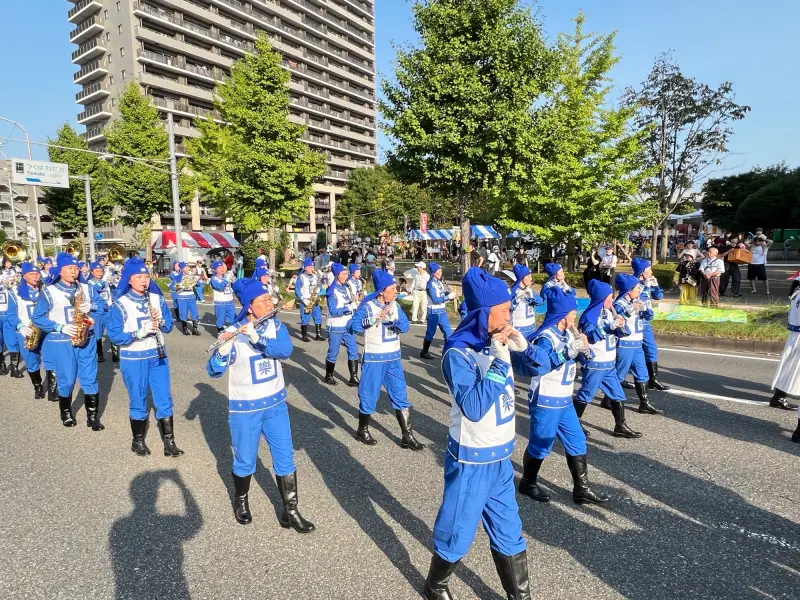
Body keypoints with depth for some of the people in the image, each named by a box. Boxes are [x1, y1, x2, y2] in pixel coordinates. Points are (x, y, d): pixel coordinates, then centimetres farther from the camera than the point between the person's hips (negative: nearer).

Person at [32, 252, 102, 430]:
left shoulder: (85, 288, 7)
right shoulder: (49, 292, -4)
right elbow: (37, 318, -4)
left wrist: (90, 308, -9)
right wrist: (60, 327, -16)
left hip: (87, 339, 3)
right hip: (62, 342, -2)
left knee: (90, 378, 2)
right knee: (66, 380, 7)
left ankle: (92, 415, 9)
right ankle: (66, 412, 28)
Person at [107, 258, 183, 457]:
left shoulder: (157, 298, 1)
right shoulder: (121, 304, -10)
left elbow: (169, 326, 6)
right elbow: (114, 335, -13)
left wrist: (161, 322, -16)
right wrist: (139, 333, -27)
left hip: (158, 356, 3)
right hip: (133, 359, -3)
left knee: (164, 399, 6)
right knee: (138, 402, 9)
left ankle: (169, 442, 15)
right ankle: (138, 441, 28)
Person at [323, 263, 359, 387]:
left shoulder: (346, 287, 7)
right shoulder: (332, 291, -15)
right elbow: (333, 311, -21)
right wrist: (348, 308, -25)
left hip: (347, 326, 7)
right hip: (336, 327, -7)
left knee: (353, 351, 4)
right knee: (333, 353, 7)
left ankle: (353, 378, 11)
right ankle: (329, 376, 26)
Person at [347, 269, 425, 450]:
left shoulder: (394, 306, 2)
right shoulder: (367, 306, -14)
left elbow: (405, 327, -3)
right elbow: (352, 326, -22)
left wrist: (393, 317, -22)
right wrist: (374, 319, -29)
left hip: (393, 358, 6)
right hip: (374, 359, -5)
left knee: (400, 396, 8)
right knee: (369, 396, 8)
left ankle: (407, 436, 17)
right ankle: (362, 430, 30)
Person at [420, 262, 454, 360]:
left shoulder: (440, 282, 8)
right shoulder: (431, 284, -14)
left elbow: (442, 296, 12)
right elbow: (435, 300, -20)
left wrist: (450, 295, -5)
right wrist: (448, 297, -21)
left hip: (442, 311, 8)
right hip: (434, 312, -7)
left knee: (448, 332, 8)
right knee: (430, 333, 3)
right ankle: (424, 352, 17)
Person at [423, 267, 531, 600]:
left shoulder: (497, 342, -3)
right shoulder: (458, 353, -23)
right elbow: (474, 407, -30)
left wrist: (521, 347, -8)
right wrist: (500, 361, -30)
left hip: (501, 457, 6)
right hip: (472, 461, -6)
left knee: (509, 533, 21)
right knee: (457, 535, 14)